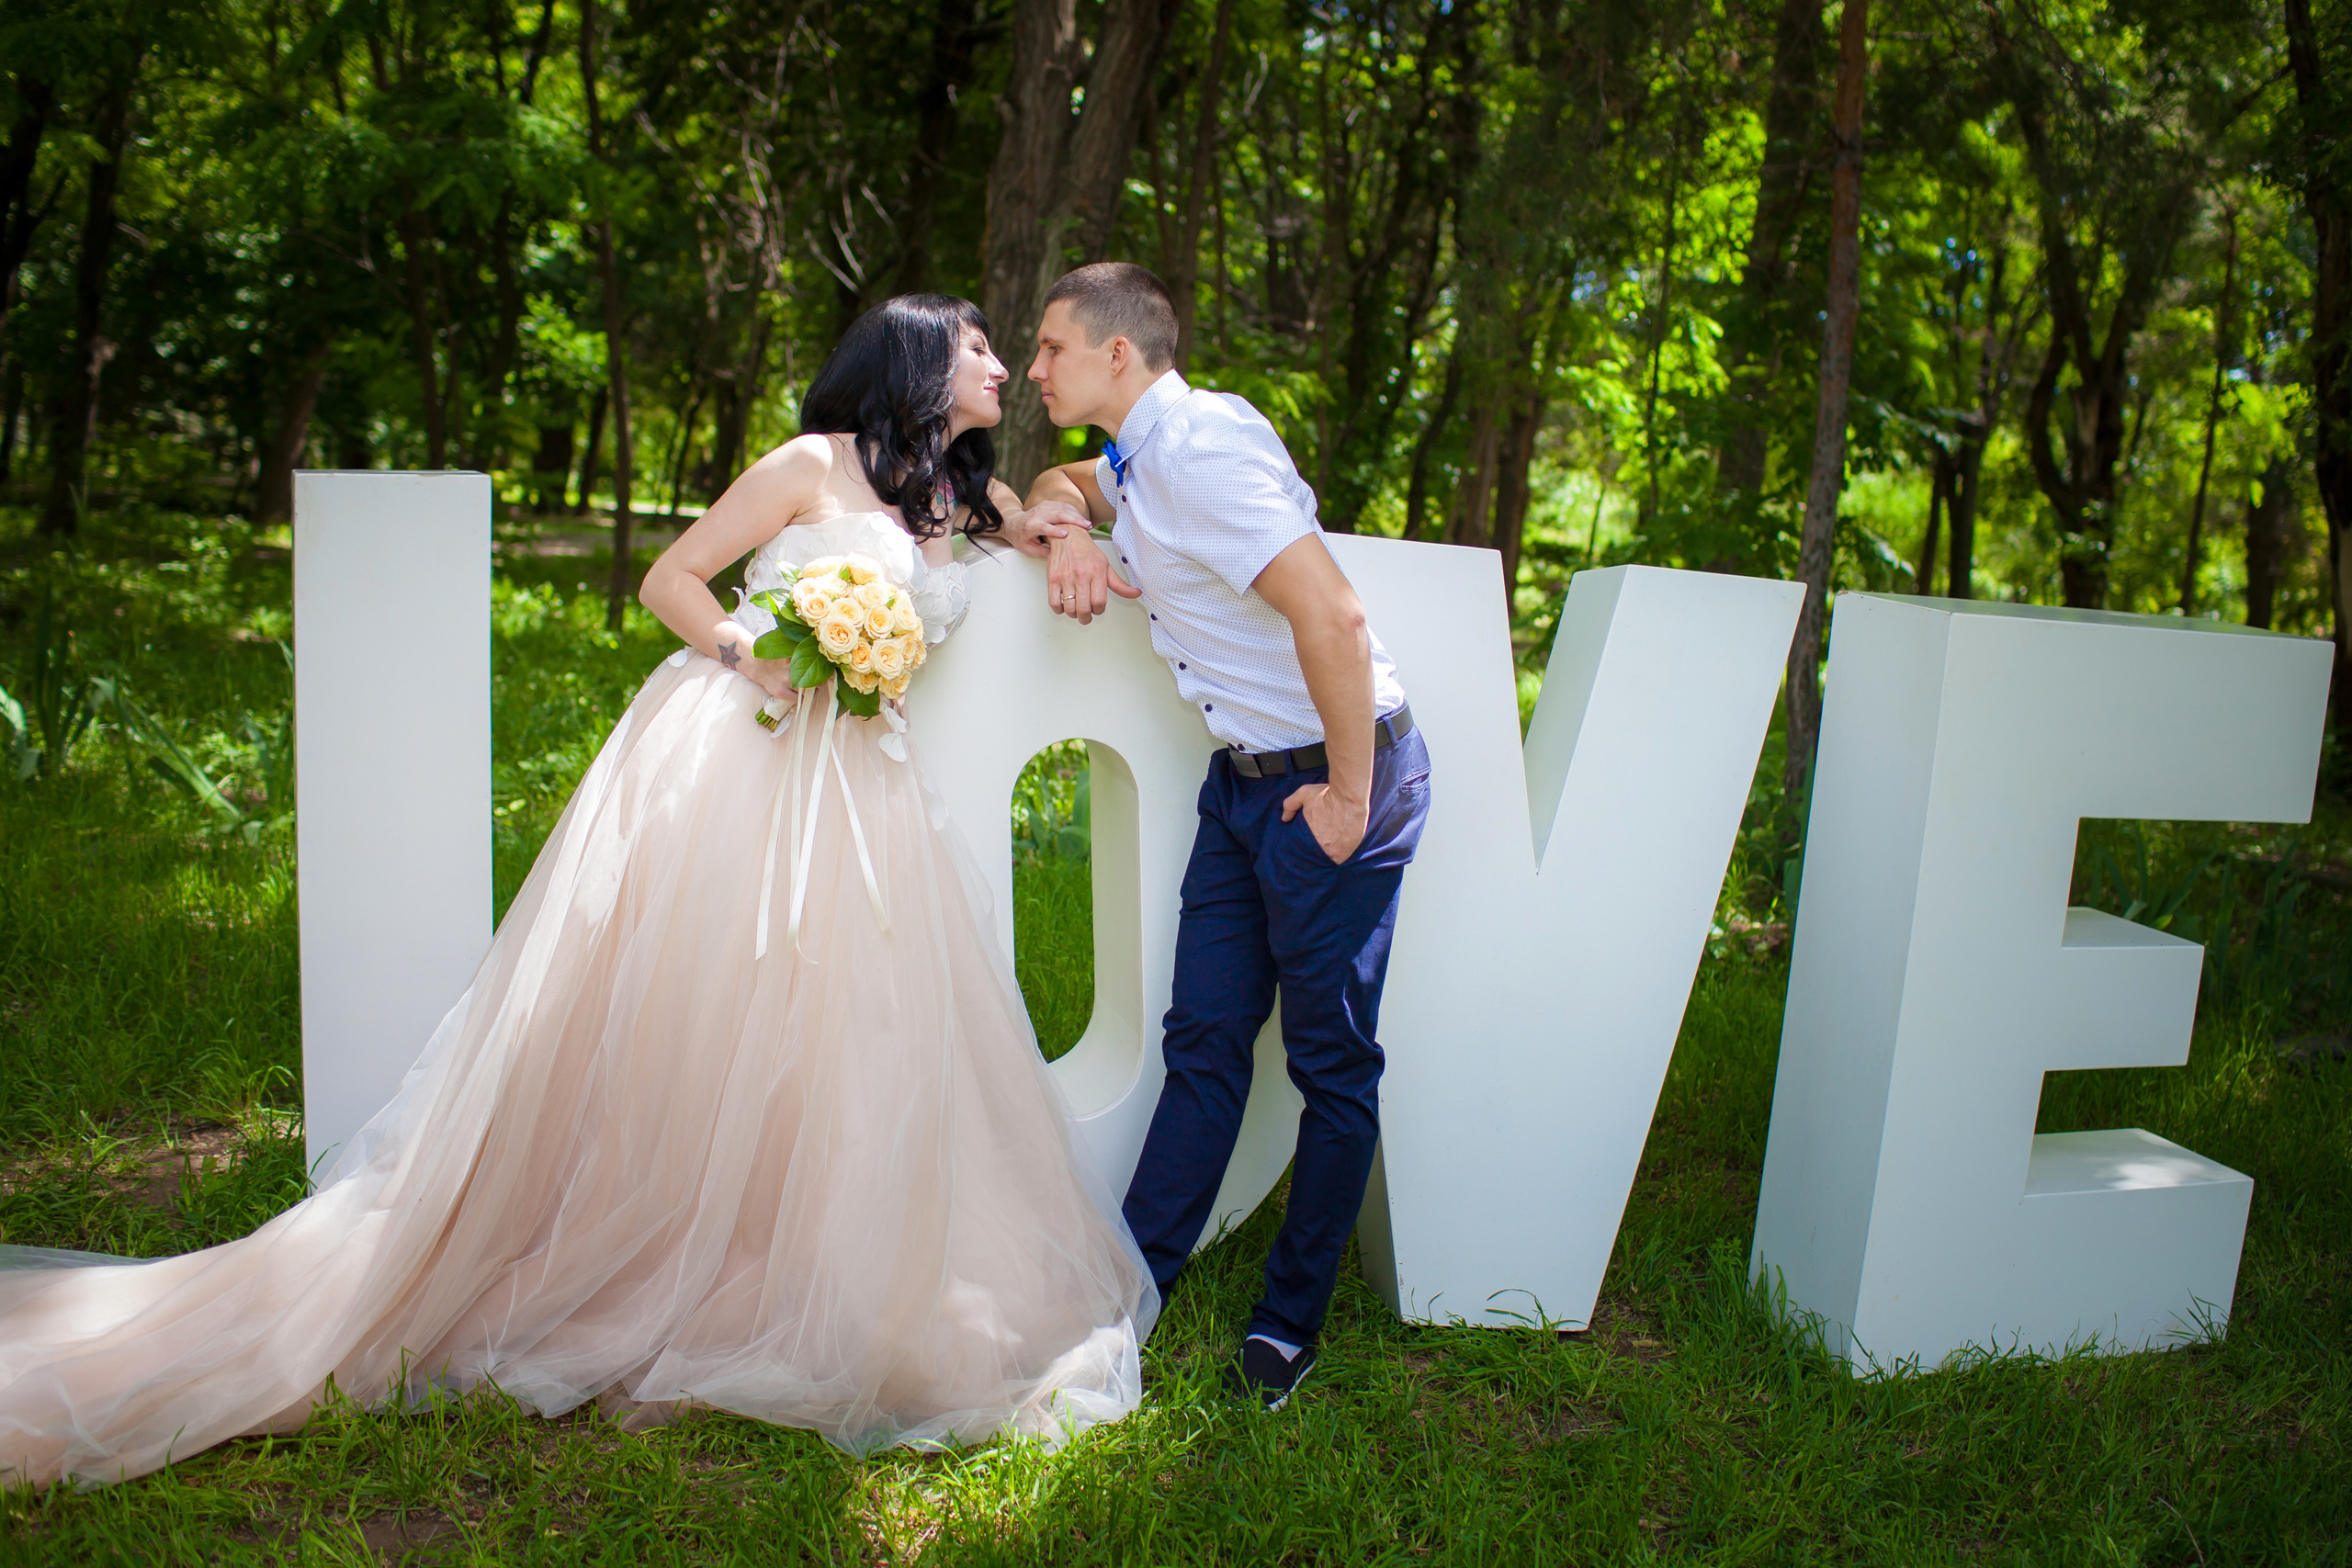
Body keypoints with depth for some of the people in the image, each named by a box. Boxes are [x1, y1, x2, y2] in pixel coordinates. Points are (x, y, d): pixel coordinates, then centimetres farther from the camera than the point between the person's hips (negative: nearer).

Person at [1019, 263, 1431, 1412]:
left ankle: (1289, 1325, 16)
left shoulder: (1201, 446, -21)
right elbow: (1057, 483, 33)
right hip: (1243, 778, 9)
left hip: (1333, 778, -9)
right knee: (1205, 1042, 9)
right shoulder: (1136, 459, 9)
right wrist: (1064, 523, 7)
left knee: (1332, 1064, 4)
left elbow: (1331, 616, -30)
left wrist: (1349, 800, -21)